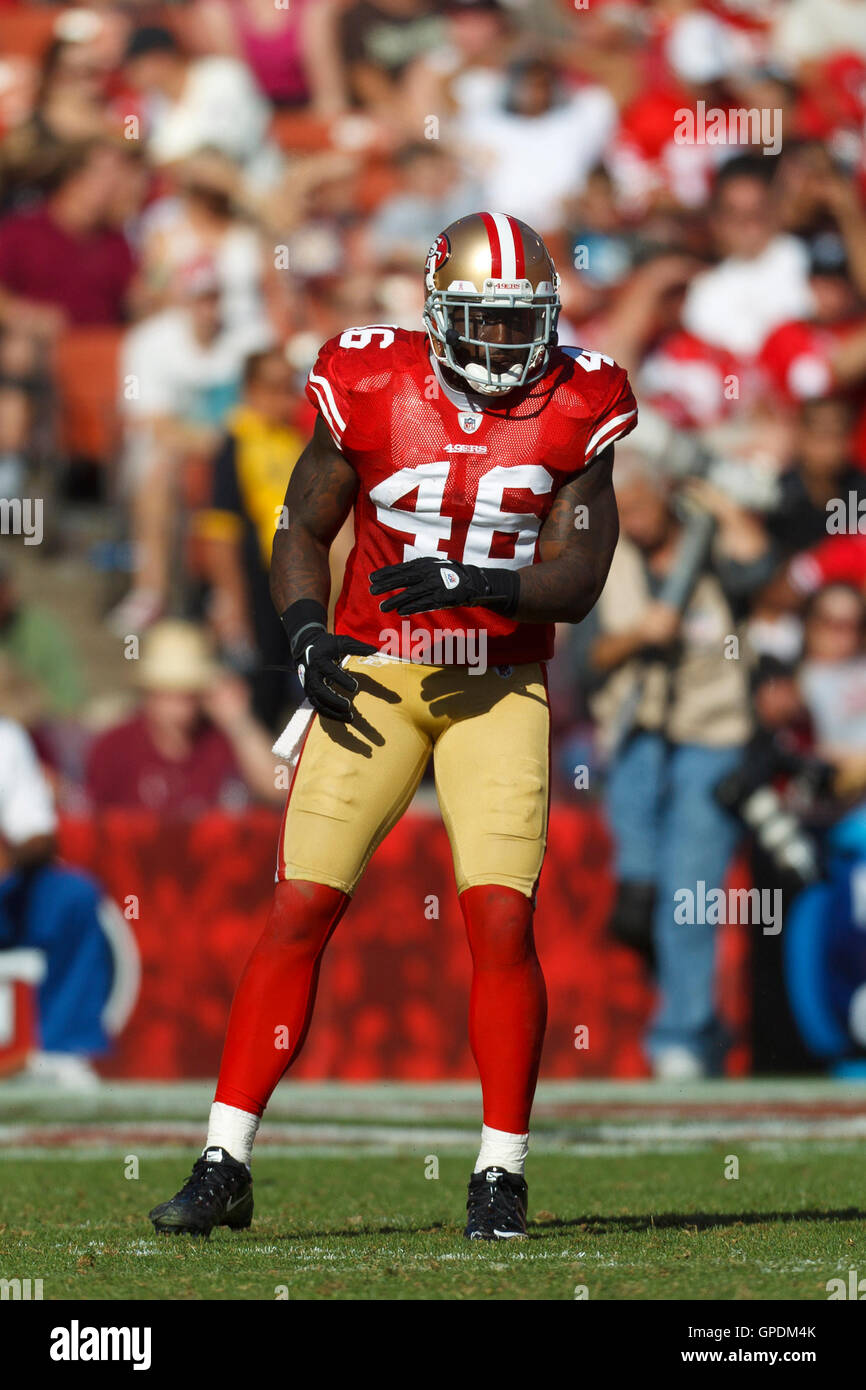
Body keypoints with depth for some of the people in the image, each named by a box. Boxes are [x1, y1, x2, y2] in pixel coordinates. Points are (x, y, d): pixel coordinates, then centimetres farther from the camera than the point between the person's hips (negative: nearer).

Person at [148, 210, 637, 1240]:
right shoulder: (371, 392, -4)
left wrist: (475, 582, -23)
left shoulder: (573, 412, -3)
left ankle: (501, 1175, 2)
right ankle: (224, 1166, 0)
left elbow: (578, 578, -6)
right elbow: (303, 530, 7)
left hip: (498, 691, 0)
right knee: (300, 911, -6)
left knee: (501, 922, -12)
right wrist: (306, 636, -9)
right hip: (373, 680, 0)